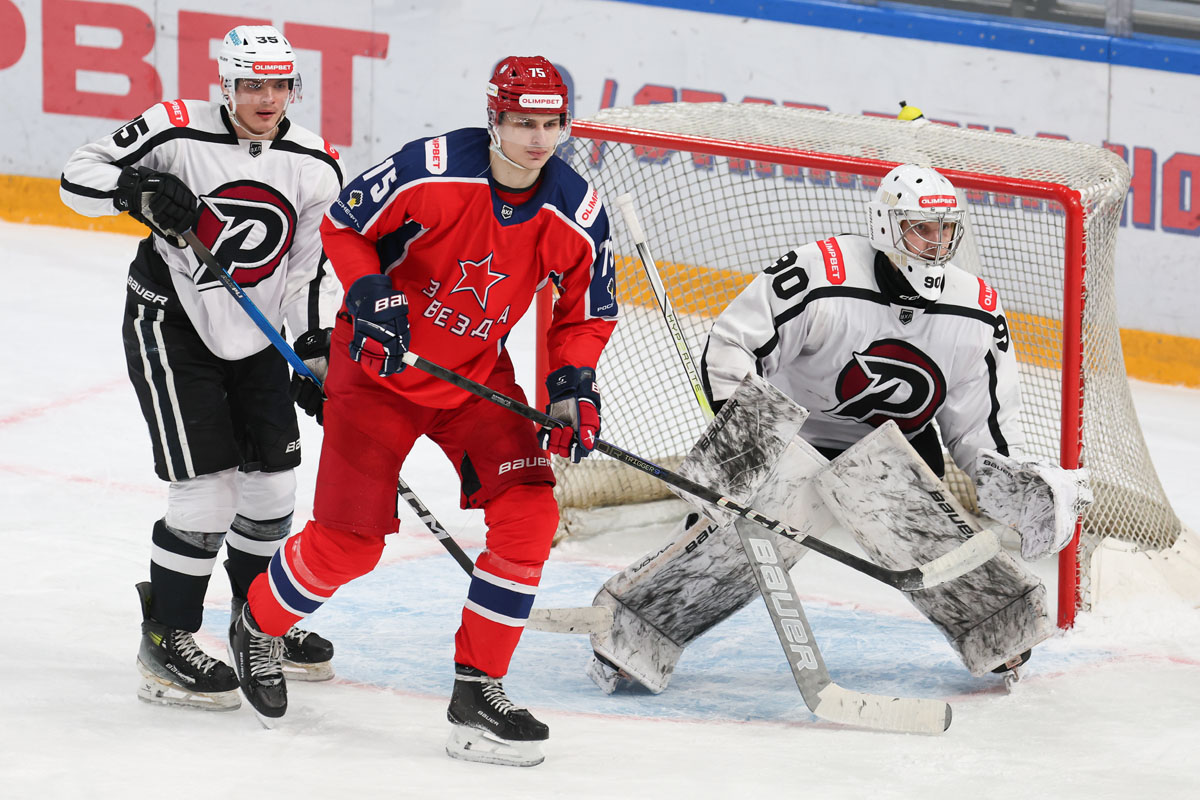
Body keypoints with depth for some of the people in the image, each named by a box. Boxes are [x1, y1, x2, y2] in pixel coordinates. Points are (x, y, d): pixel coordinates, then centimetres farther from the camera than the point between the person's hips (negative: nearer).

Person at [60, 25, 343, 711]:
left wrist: (318, 355, 1)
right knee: (208, 493, -13)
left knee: (273, 485, 12)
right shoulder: (179, 134, -17)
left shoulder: (315, 168, -4)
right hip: (171, 326, -6)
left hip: (256, 337, 6)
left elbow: (314, 268, 6)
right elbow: (79, 177, -11)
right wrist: (137, 189, -30)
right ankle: (166, 642, -1)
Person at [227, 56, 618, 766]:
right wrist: (368, 294, -25)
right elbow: (342, 225, -10)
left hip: (478, 377, 4)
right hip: (381, 362, -4)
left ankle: (478, 686, -1)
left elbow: (586, 314, 2)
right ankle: (260, 626, 26)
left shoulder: (578, 215, -13)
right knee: (349, 541, -5)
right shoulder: (432, 171, -25)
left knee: (529, 514, -13)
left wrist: (573, 382, -14)